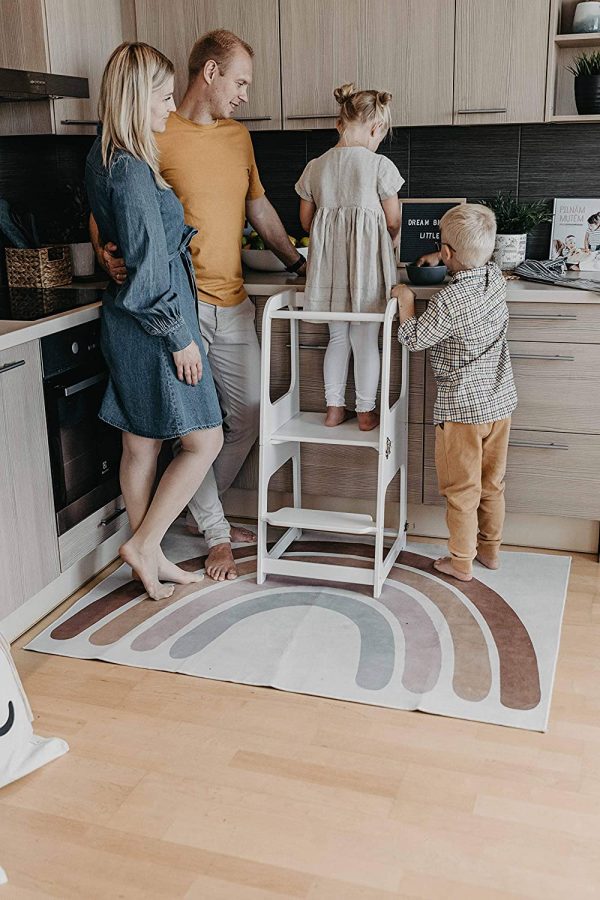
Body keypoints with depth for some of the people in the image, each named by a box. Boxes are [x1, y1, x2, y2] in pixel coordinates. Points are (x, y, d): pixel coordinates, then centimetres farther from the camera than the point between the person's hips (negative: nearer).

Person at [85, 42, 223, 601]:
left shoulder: (105, 158, 10)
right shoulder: (130, 169, -20)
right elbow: (148, 268, -22)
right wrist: (180, 337, -16)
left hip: (128, 321, 10)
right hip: (154, 326, -10)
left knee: (141, 445, 14)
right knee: (204, 442, 1)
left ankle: (150, 559, 26)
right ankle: (143, 546, 9)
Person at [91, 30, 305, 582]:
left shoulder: (238, 136, 15)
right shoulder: (156, 137, -6)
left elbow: (259, 209, 23)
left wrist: (297, 262, 21)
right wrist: (109, 256, -24)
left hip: (233, 305, 7)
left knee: (250, 415, 8)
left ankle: (205, 508, 29)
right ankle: (216, 535, 16)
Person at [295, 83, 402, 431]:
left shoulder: (315, 167, 4)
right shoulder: (379, 165, -8)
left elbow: (306, 221, 11)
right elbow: (393, 221, -2)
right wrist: (388, 242, 19)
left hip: (328, 260, 4)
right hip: (368, 261, -4)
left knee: (337, 336, 16)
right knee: (366, 340, 6)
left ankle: (334, 407, 21)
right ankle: (366, 412, 15)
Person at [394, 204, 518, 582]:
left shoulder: (447, 301, -23)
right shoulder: (496, 277, -2)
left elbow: (413, 339, -11)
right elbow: (481, 263, 23)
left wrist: (406, 301, 1)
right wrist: (440, 261, 19)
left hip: (462, 408, -7)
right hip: (501, 401, 7)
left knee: (462, 490, 8)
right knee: (493, 483, 20)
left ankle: (462, 562, 21)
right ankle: (491, 549, 35)